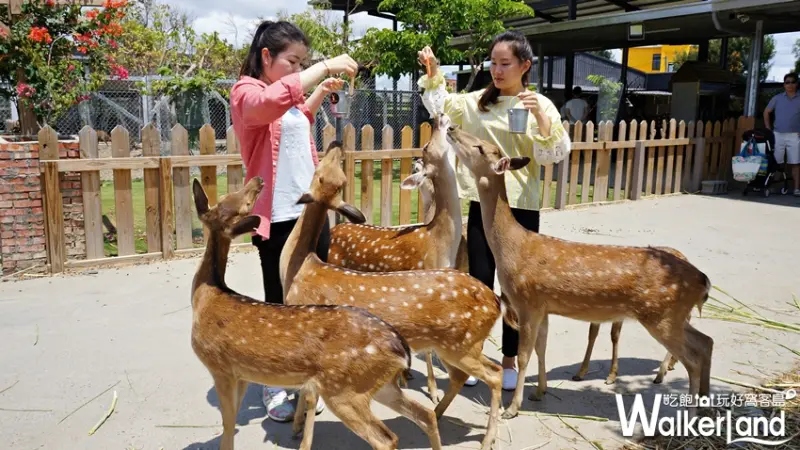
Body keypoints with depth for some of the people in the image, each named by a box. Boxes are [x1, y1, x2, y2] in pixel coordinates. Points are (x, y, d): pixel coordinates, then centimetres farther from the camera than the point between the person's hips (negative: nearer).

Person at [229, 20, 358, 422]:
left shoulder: (289, 96, 15)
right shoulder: (246, 92, -9)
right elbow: (272, 101, -34)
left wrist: (322, 91, 25)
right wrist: (324, 67, -28)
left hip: (312, 211, 8)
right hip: (277, 218, -8)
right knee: (279, 302, 3)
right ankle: (274, 388, 19)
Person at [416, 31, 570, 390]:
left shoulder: (540, 104, -2)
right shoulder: (476, 102, 7)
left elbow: (558, 151, -12)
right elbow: (439, 107, 13)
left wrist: (540, 116, -25)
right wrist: (433, 73, 0)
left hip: (521, 208, -2)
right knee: (479, 281, 7)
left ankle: (509, 360, 23)